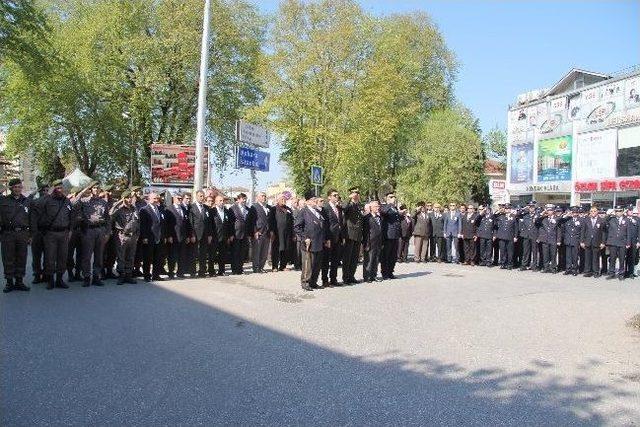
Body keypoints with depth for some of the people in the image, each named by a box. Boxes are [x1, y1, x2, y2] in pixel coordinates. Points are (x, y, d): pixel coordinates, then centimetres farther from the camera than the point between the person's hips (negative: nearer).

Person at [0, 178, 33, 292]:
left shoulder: (28, 202, 11)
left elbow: (32, 220, 13)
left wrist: (31, 234, 9)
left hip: (23, 233, 2)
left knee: (21, 258, 5)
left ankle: (19, 281, 14)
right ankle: (9, 282, 10)